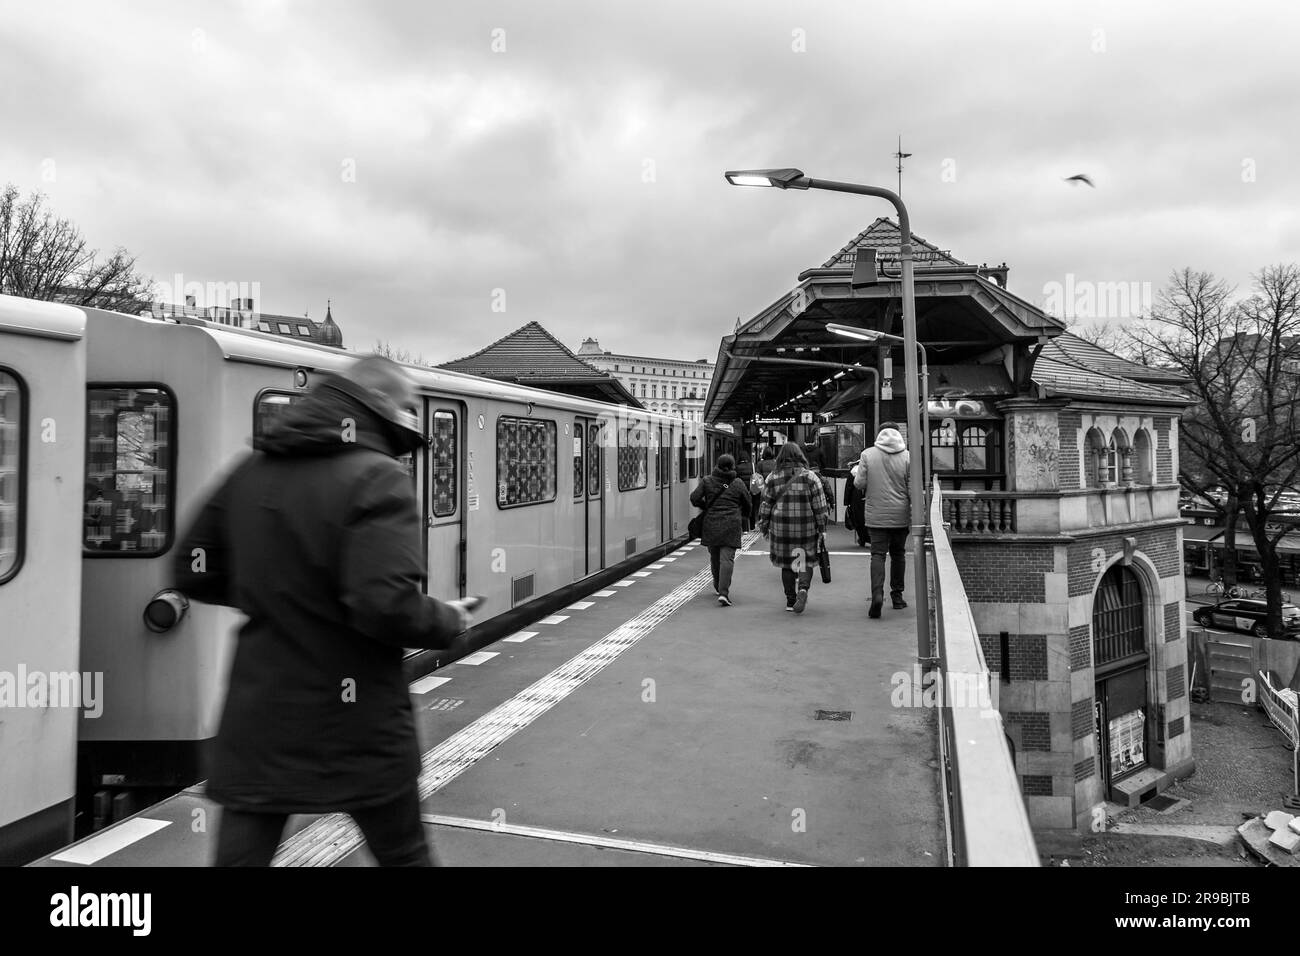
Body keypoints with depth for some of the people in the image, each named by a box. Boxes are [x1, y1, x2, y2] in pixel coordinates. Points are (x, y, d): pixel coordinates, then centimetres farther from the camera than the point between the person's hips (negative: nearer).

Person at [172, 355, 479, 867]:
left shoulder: (250, 471, 5)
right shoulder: (377, 478, -16)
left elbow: (192, 573, 11)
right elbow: (388, 605, -26)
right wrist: (449, 621, -7)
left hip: (257, 723, 5)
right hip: (357, 728, -5)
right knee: (405, 855, 17)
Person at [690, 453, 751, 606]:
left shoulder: (707, 481, 3)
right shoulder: (738, 484, 3)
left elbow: (694, 498, -4)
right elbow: (747, 504, 12)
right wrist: (743, 519, 30)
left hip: (711, 524, 2)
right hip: (731, 524, -1)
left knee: (714, 557, 18)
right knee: (727, 558, -5)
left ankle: (718, 587, 33)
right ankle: (723, 592, -17)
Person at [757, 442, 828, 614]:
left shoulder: (773, 478, 1)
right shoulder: (809, 477, -3)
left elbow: (766, 504, 5)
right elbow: (819, 505, -2)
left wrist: (763, 527, 14)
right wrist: (821, 528, 4)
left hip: (781, 527, 1)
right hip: (806, 528, -1)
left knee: (787, 563, 11)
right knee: (806, 561, 9)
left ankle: (790, 600, 14)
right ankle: (803, 588, -17)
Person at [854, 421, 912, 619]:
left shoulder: (867, 455, -5)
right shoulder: (906, 456, -4)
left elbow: (860, 484, -5)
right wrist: (912, 509, 11)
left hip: (875, 515, -1)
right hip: (900, 515, 1)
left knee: (878, 554, 0)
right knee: (898, 554, 15)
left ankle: (877, 593, -19)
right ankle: (897, 595, 23)